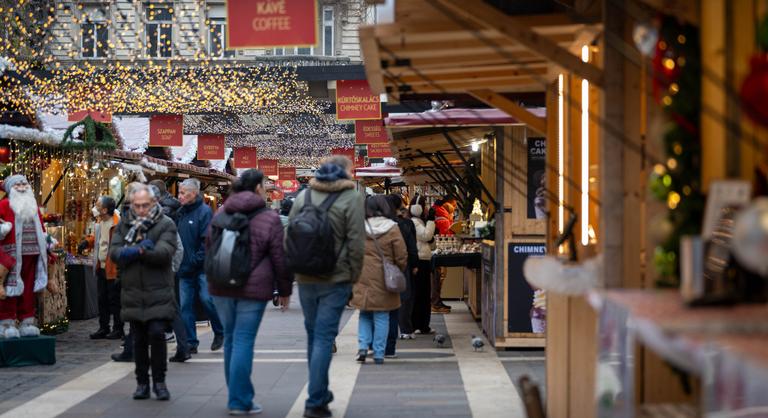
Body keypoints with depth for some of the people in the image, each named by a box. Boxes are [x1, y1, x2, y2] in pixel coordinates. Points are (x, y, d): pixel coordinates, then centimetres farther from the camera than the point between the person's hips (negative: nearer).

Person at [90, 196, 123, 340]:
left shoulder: (116, 224, -17)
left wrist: (118, 270, -20)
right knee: (102, 299, 12)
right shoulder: (99, 222, 9)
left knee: (114, 300, 0)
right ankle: (103, 328, 20)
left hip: (112, 269, -8)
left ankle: (118, 329, 8)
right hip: (101, 267, 8)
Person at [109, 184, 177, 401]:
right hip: (133, 293, 3)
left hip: (158, 293, -3)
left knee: (157, 333, -12)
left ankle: (159, 381, 2)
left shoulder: (165, 224, -1)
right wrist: (139, 250, -18)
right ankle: (142, 383, 19)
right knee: (139, 340, 8)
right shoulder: (124, 225, 11)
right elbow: (114, 252, -2)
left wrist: (133, 252, -20)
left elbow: (165, 252, -17)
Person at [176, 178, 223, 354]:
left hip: (202, 267, -7)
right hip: (185, 268, 7)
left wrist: (196, 261, -17)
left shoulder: (204, 211, -9)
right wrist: (180, 263, 6)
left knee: (206, 299, -6)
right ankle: (190, 343, 9)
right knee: (185, 305, 4)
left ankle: (219, 332, 17)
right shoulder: (181, 213, 12)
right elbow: (177, 238, 16)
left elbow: (207, 241, -14)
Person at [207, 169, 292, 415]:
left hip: (221, 286, 5)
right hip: (253, 288, -5)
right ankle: (239, 401, -2)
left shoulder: (221, 214, 9)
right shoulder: (269, 219, -7)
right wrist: (285, 291, 5)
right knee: (243, 342, -4)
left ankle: (238, 395, 22)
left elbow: (209, 248, 18)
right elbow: (280, 259, -5)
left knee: (230, 339, 14)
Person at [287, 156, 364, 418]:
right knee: (324, 337, -3)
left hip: (305, 278, 5)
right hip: (335, 279, -4)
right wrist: (353, 276, -1)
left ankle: (320, 393, 29)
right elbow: (356, 243, -11)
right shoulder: (351, 198, -8)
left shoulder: (304, 195, 6)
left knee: (313, 334, 18)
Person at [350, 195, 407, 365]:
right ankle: (378, 354, 6)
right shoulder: (392, 228, -6)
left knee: (365, 315, 16)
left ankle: (363, 346, 0)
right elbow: (401, 256, -4)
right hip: (383, 280, -1)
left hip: (363, 279, 2)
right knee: (381, 317, 6)